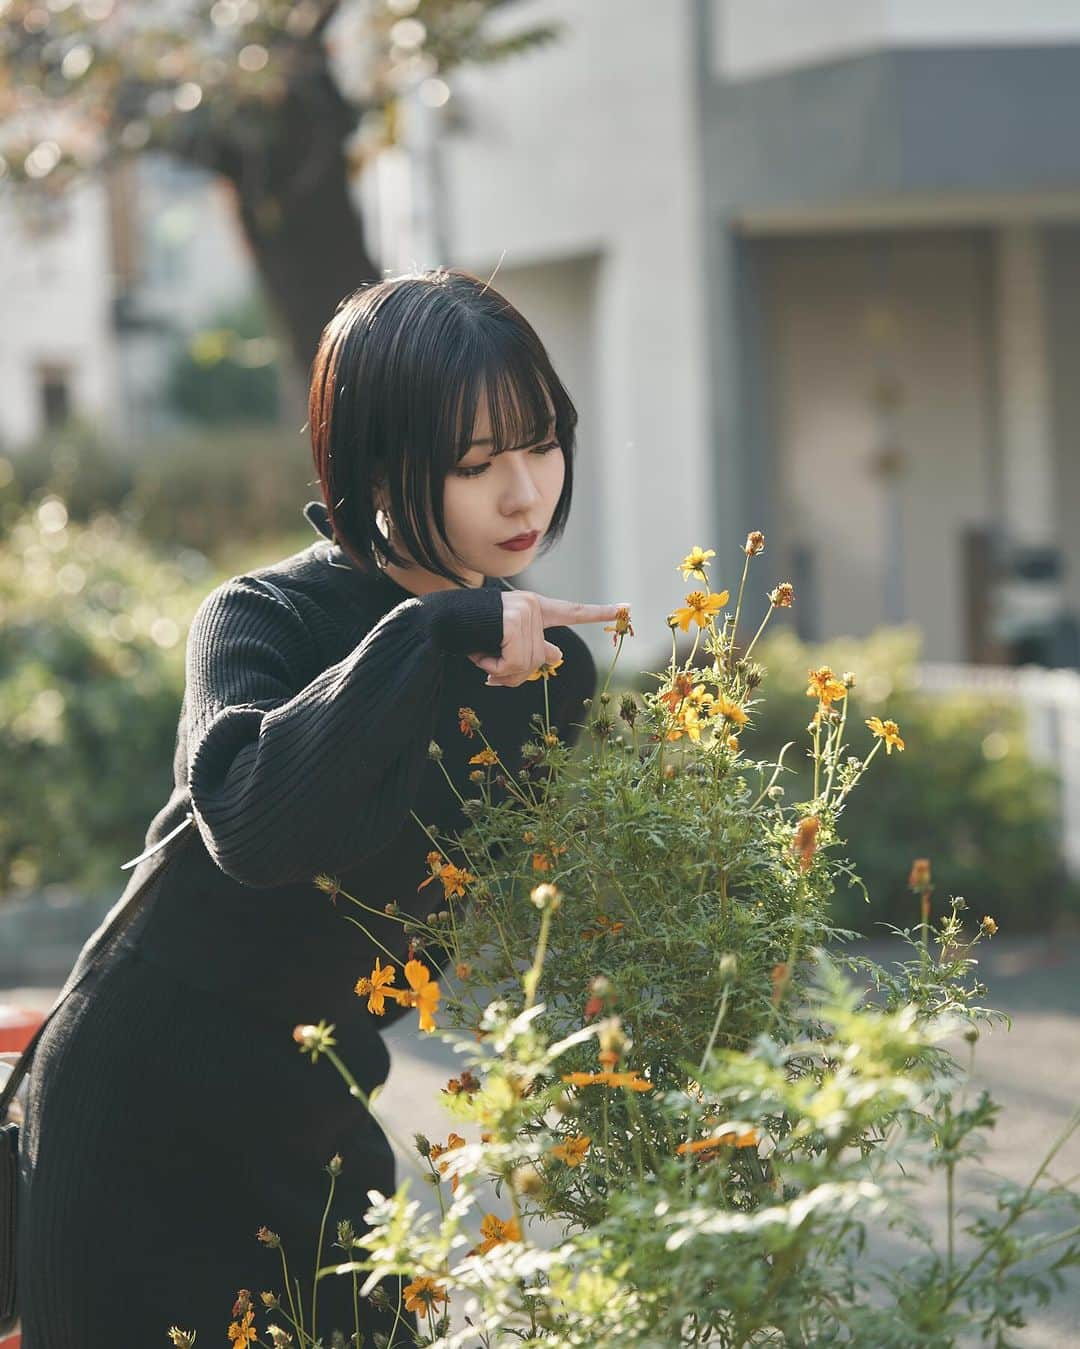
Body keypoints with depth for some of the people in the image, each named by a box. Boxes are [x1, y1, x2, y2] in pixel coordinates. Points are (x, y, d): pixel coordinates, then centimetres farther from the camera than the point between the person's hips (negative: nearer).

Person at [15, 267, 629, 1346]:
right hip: (138, 1122, -5)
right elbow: (255, 819, -37)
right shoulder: (263, 620, -16)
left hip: (313, 1126, 5)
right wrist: (429, 636, -36)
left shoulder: (550, 664, 0)